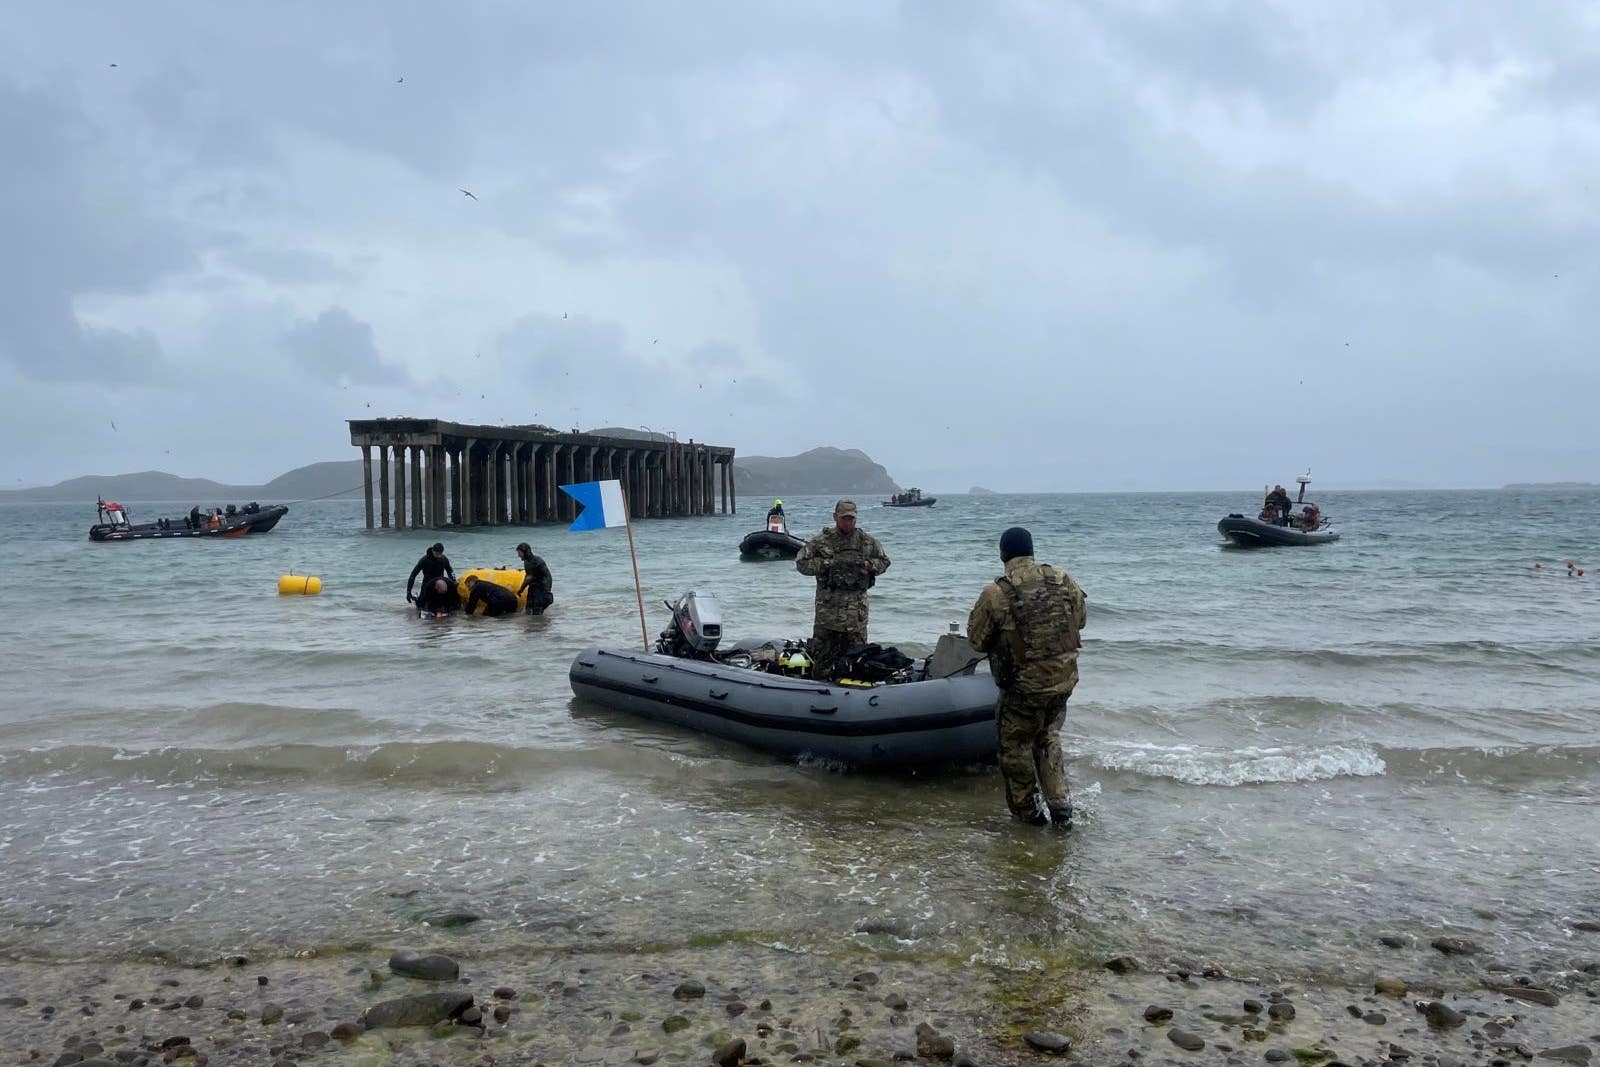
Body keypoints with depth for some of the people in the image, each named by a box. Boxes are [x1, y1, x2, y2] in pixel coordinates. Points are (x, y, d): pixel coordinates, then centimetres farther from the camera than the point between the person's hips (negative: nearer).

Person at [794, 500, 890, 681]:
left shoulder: (867, 541, 8)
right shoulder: (821, 540, -1)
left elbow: (884, 562, 17)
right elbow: (801, 563, -4)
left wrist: (868, 564, -4)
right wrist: (828, 563, -13)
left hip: (857, 606, 2)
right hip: (828, 604, -1)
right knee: (823, 648, 3)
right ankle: (820, 683, 13)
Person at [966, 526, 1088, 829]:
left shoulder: (995, 594, -17)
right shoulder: (1063, 581, -4)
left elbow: (977, 639, -6)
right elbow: (1080, 620, 11)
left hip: (1023, 685, -4)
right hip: (1064, 679, 5)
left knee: (1016, 746, 16)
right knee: (1048, 738, 24)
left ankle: (1027, 810, 26)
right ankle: (1061, 806, 20)